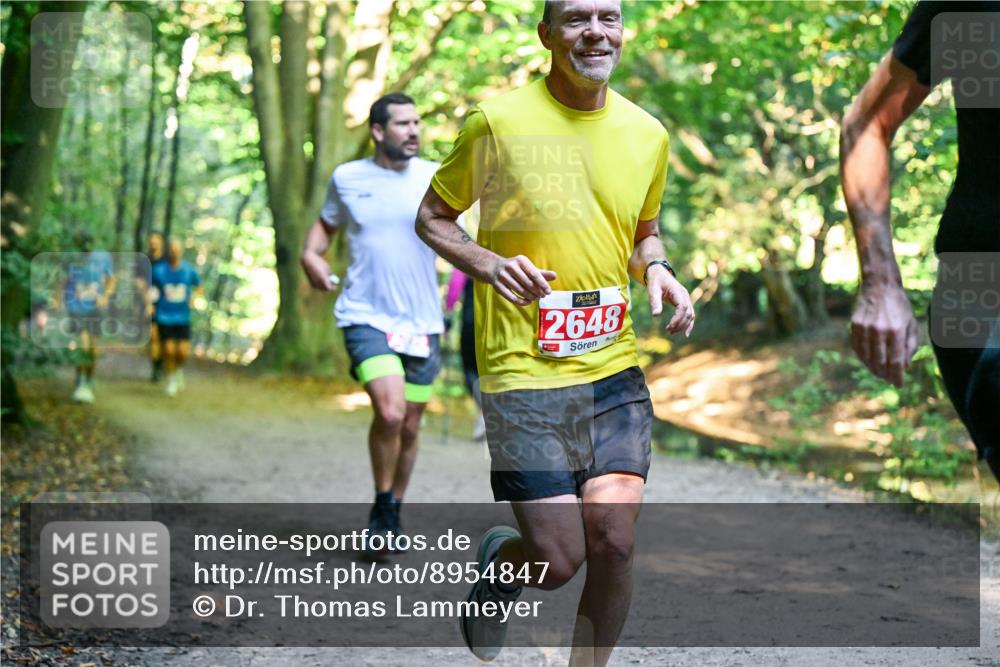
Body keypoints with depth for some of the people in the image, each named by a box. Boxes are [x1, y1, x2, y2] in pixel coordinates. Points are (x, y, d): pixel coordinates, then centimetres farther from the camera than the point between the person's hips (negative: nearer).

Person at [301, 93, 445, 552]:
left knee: (409, 427, 9)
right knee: (390, 411, -21)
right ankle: (382, 508, 1)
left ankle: (393, 513, 31)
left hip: (422, 323, 2)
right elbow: (326, 223, 20)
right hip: (366, 317, -2)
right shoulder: (346, 179, 4)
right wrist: (311, 255, 2)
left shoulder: (436, 178, 2)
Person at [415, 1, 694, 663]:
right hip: (523, 372, -4)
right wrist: (488, 264, -15)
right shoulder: (498, 121, -6)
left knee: (614, 543, -9)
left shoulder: (648, 134, 7)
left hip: (615, 367, 4)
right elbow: (432, 218, 4)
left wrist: (657, 269, 1)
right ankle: (499, 560, 31)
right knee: (557, 562, -6)